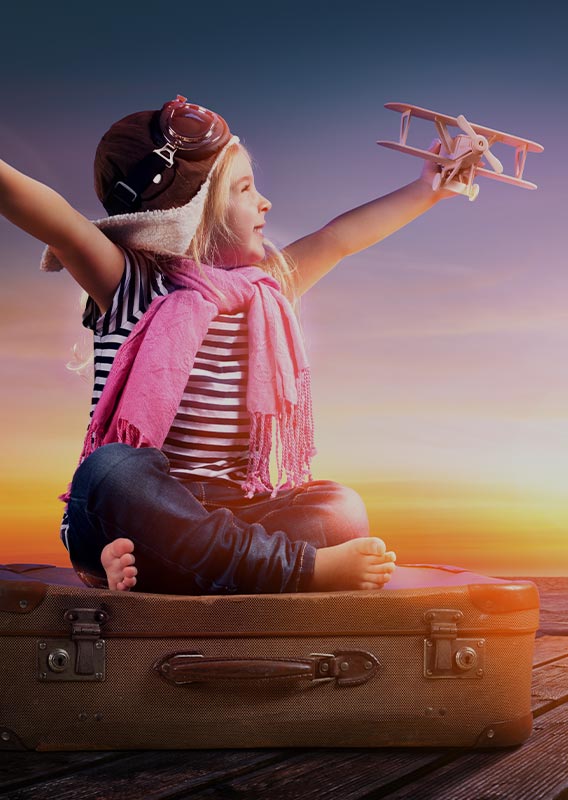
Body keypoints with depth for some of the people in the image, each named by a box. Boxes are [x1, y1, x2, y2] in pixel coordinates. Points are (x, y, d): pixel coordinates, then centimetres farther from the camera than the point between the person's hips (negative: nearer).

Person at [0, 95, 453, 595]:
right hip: (132, 509, -4)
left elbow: (339, 237, 18)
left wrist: (427, 189, 22)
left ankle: (146, 564, -28)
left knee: (341, 510, -21)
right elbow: (61, 223, -19)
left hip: (221, 513, 5)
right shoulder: (130, 286, -3)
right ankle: (300, 568, -36)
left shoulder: (265, 289, 13)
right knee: (115, 468, -38)